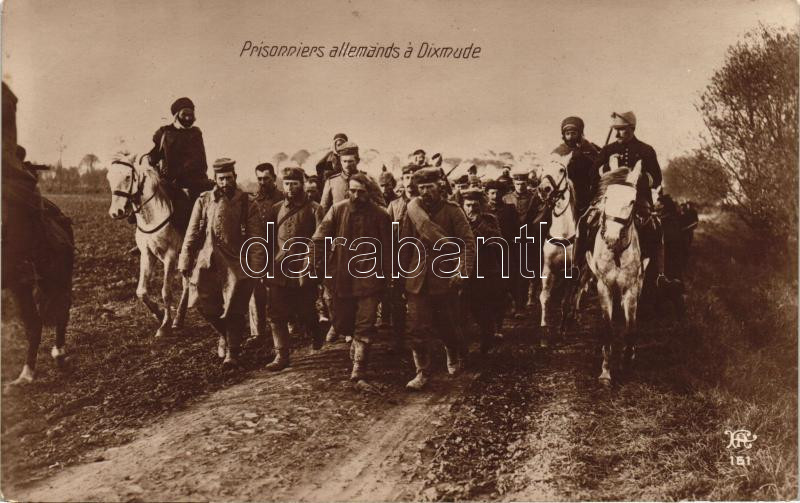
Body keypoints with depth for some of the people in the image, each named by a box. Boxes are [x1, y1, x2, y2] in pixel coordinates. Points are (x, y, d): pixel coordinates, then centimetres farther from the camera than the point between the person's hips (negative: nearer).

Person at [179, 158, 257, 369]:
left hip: (235, 262, -2)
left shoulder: (245, 201, 1)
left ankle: (232, 352, 12)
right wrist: (185, 262, 4)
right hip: (207, 260, 2)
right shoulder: (204, 200, 7)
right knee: (203, 303, 0)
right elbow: (192, 233, 8)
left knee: (234, 310, -1)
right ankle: (224, 335, 28)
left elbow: (254, 234, -3)